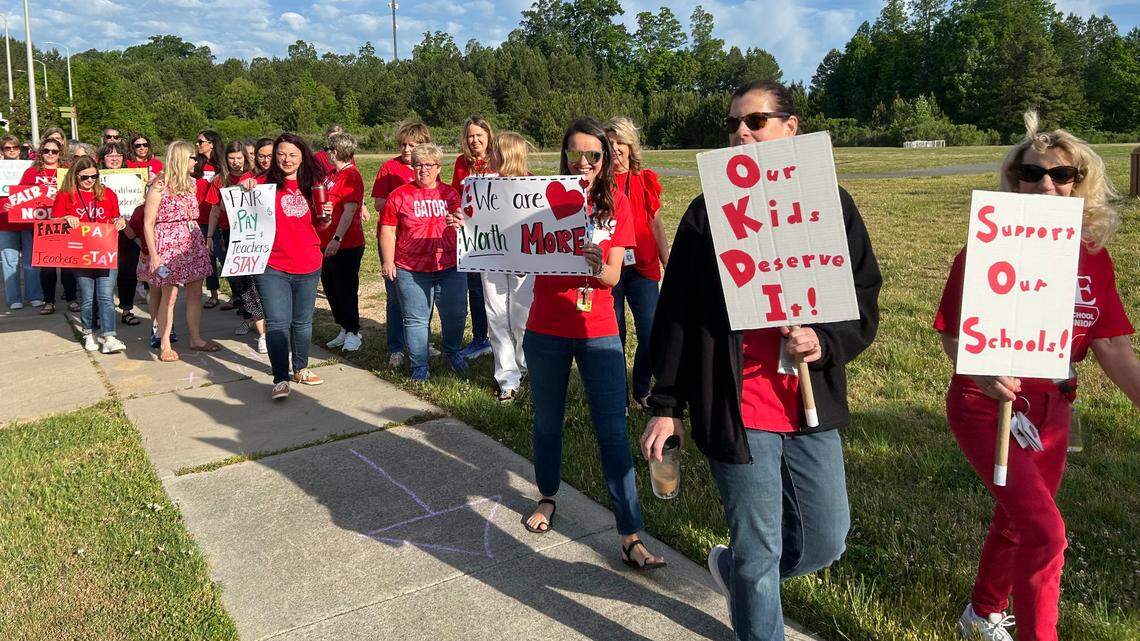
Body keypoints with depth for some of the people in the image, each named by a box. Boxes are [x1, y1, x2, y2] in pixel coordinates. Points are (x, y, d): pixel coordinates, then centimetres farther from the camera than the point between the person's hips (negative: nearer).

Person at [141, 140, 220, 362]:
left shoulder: (191, 183, 11)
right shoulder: (159, 186, -9)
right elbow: (148, 223, -9)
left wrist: (202, 241, 14)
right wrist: (153, 255, -14)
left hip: (192, 241, 7)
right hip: (168, 243, -6)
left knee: (195, 293, 9)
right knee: (169, 296, -2)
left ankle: (196, 339, 20)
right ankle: (164, 345, 8)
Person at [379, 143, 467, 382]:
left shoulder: (450, 194, 9)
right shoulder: (399, 196, 0)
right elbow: (388, 231, 0)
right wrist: (388, 262, -6)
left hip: (449, 267, 3)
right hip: (411, 270, -2)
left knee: (455, 314, 10)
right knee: (416, 319, 4)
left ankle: (453, 352, 34)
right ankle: (419, 365, 16)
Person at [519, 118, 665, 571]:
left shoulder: (616, 204, -1)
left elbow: (613, 276, -6)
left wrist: (598, 266, -30)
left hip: (598, 333, -1)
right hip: (546, 332, 1)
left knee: (613, 432, -4)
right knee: (547, 421, 15)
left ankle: (630, 538, 1)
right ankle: (547, 498, 40)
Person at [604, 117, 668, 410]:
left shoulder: (646, 180, 7)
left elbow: (656, 224, 11)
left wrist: (668, 263, 8)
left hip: (642, 267, 1)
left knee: (650, 334, -3)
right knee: (614, 335, 5)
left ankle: (642, 391, 19)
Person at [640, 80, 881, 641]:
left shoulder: (830, 205, 3)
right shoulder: (708, 212, -1)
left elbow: (865, 301, 4)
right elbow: (675, 314, 0)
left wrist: (825, 341, -18)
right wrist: (666, 406, 0)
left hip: (810, 407, 3)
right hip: (735, 409, -3)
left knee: (825, 542, 15)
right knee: (758, 553, 7)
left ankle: (732, 569, 43)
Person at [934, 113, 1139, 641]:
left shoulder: (1093, 255, 0)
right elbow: (953, 334, -12)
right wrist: (980, 371, -31)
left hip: (1052, 409, 6)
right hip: (988, 405, -5)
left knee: (1015, 522, 22)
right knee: (1044, 531, -17)